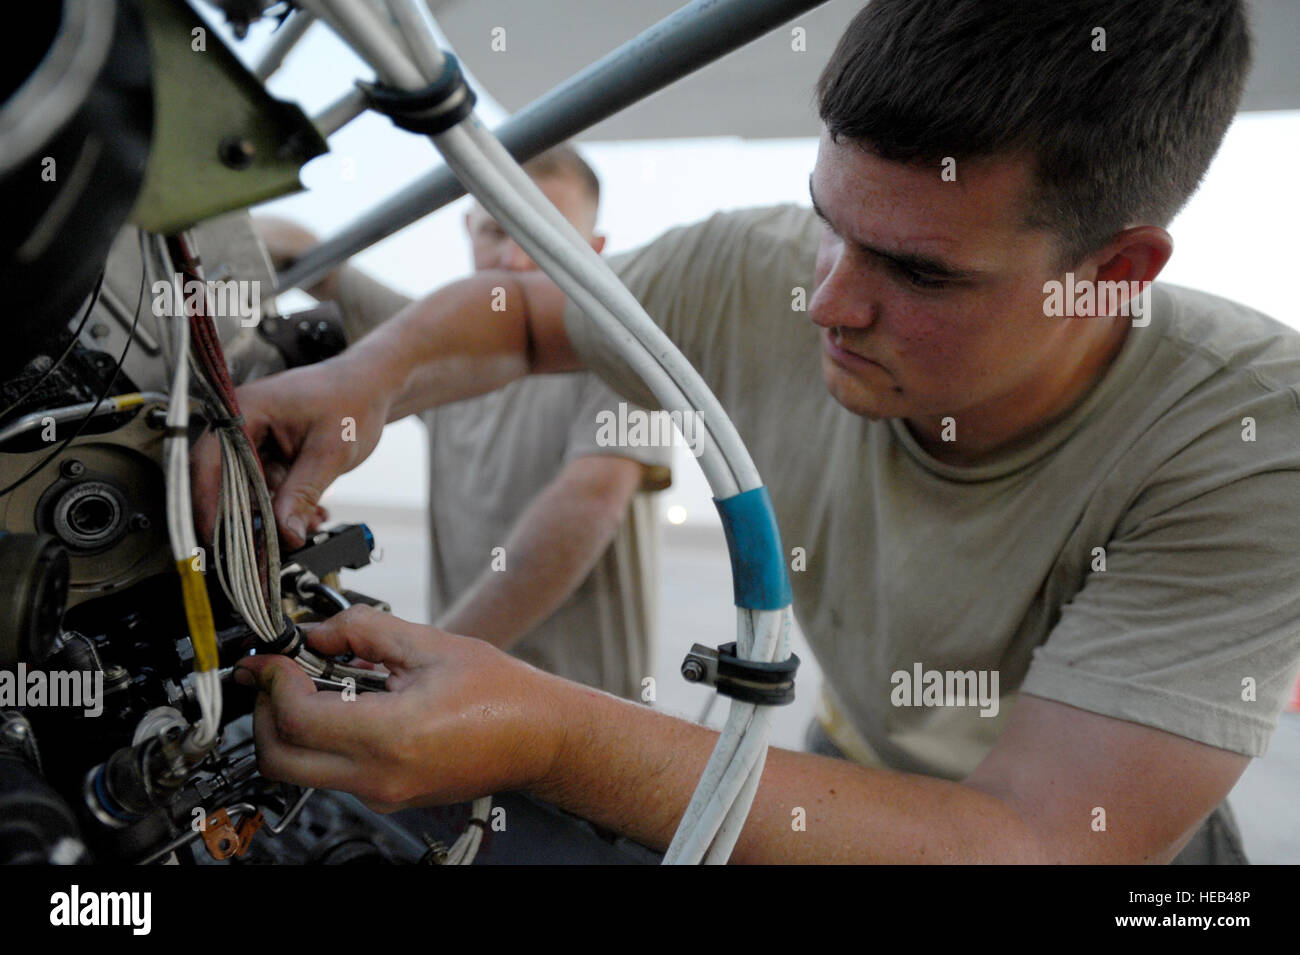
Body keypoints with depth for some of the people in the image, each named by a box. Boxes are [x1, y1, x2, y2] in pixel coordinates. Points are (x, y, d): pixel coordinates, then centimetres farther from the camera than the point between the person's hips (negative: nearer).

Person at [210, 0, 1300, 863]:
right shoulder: (753, 276, -19)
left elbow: (1037, 842, -35)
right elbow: (519, 311, -1)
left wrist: (556, 743, -44)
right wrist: (367, 376, -23)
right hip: (857, 772, 3)